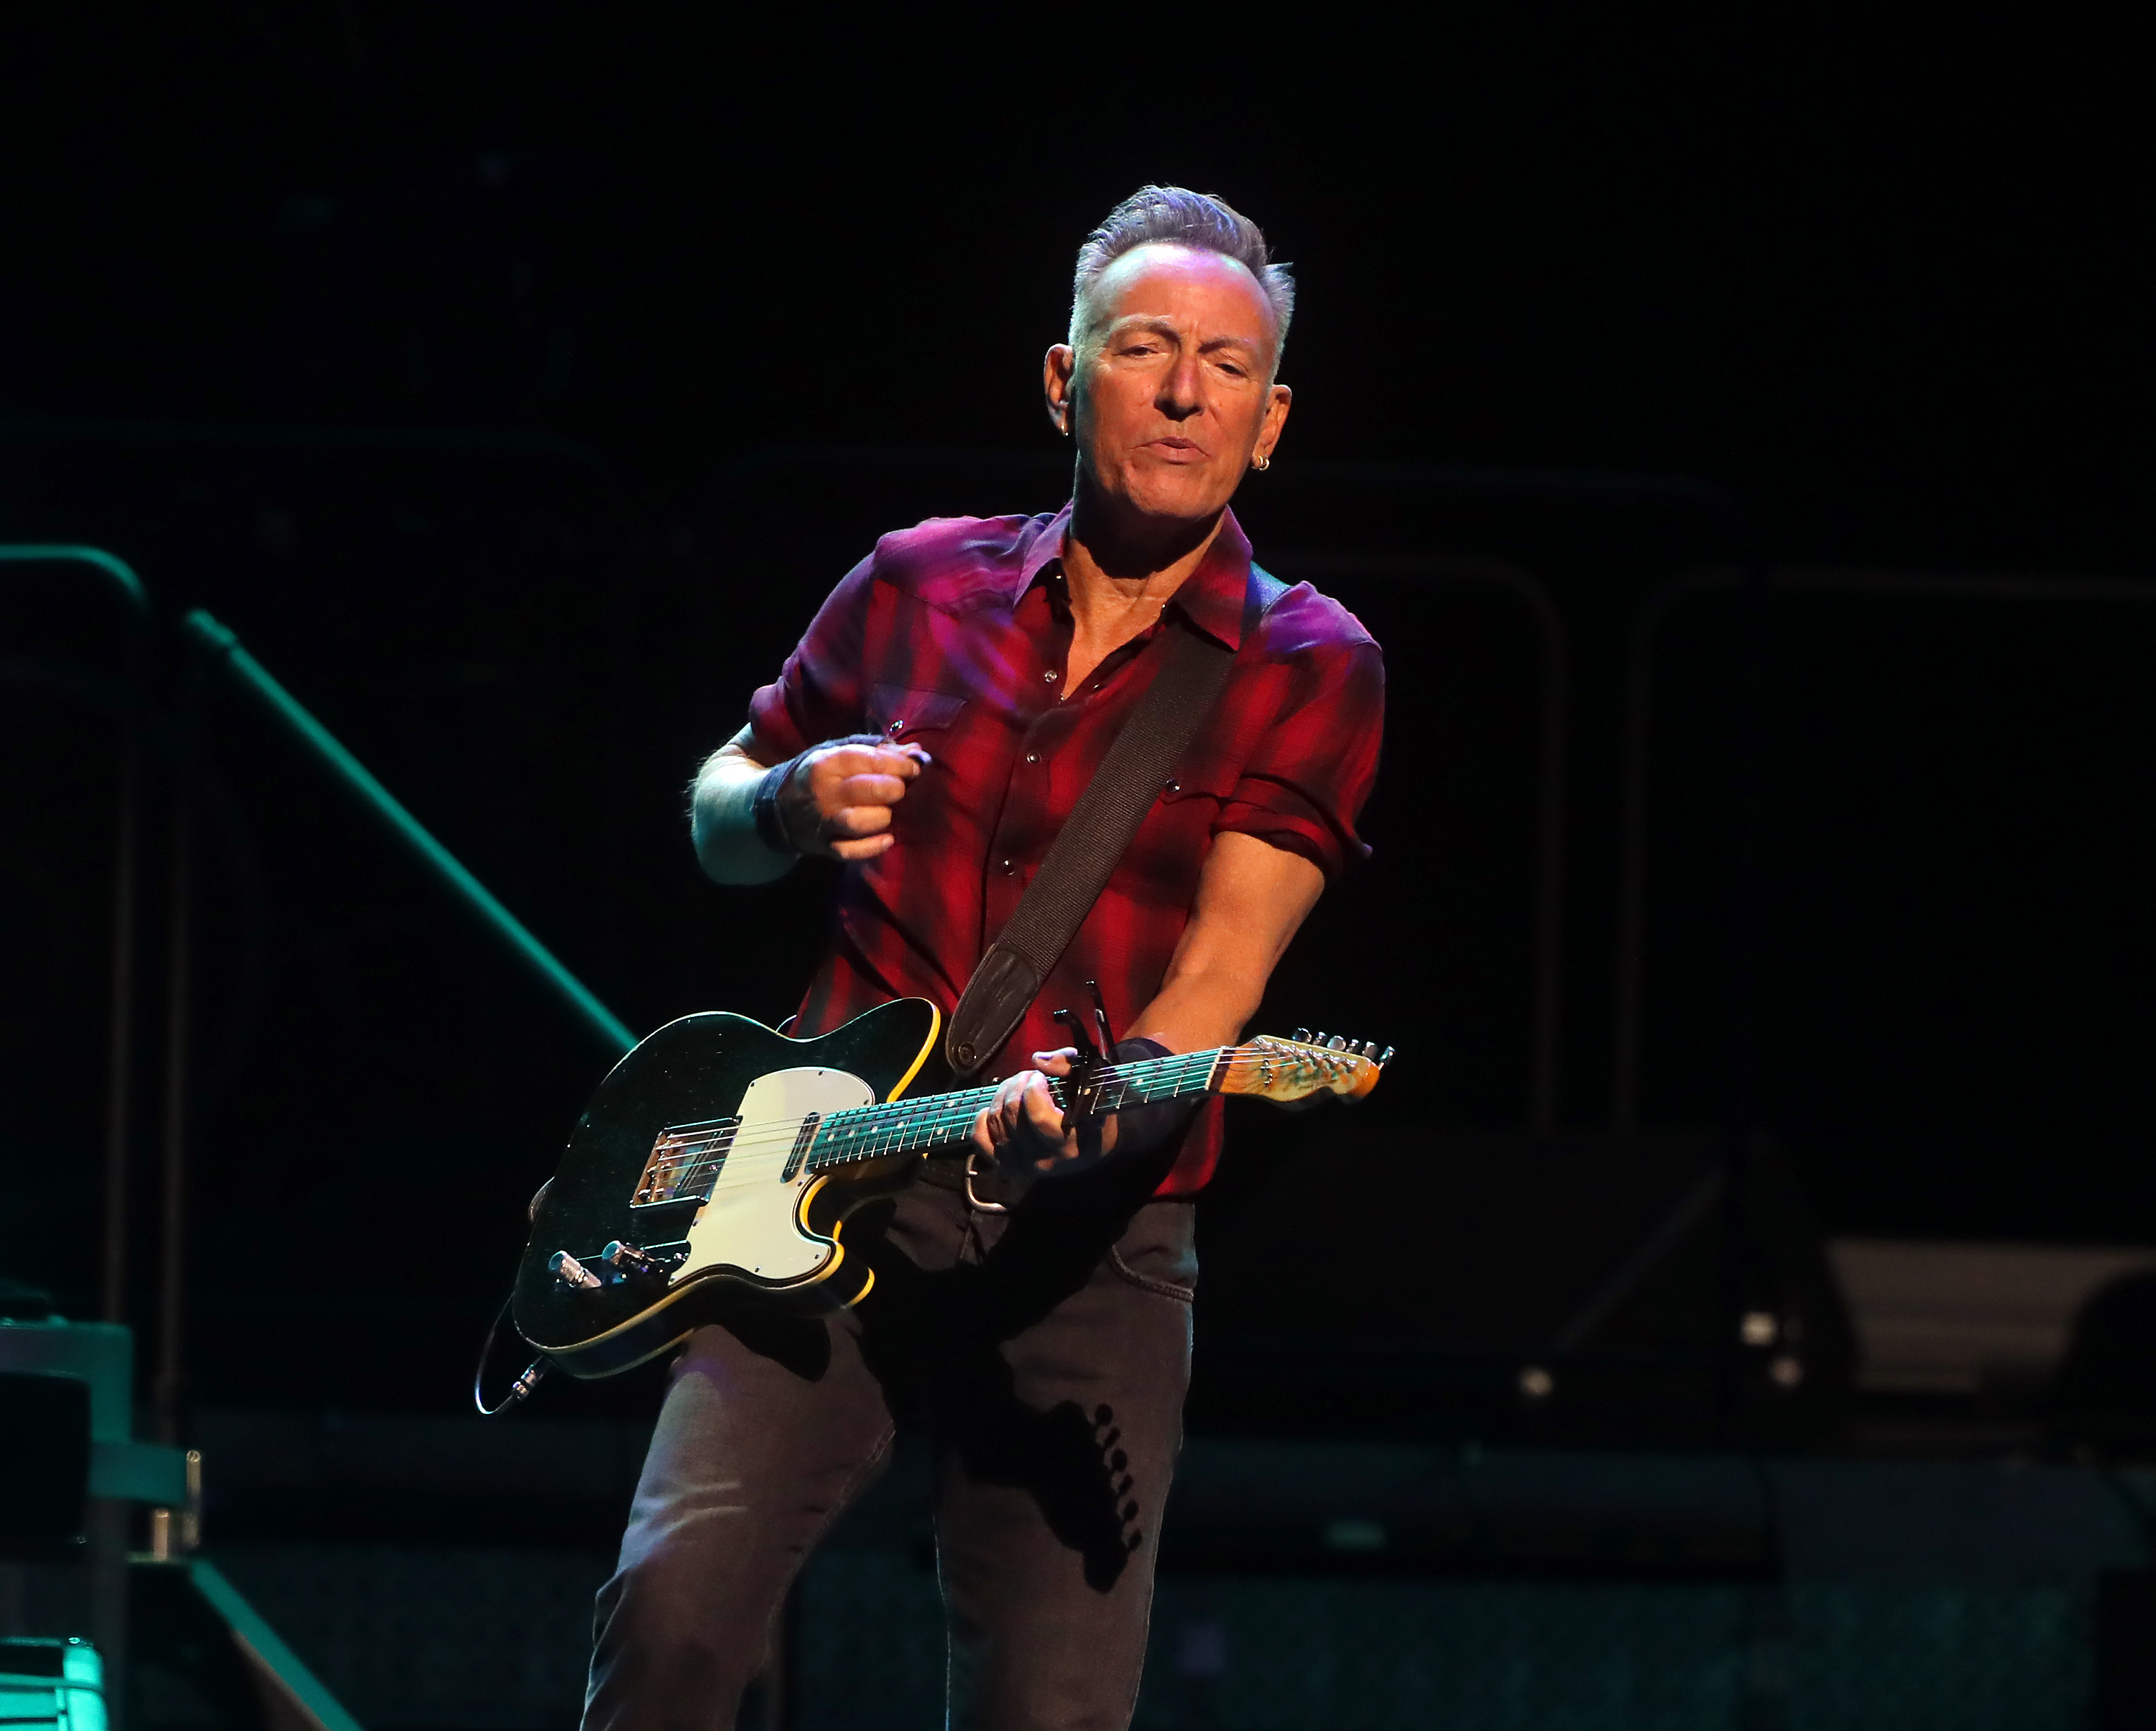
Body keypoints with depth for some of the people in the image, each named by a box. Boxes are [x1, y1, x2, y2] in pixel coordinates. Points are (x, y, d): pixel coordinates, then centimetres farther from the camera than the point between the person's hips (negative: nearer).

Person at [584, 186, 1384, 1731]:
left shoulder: (1309, 668, 0)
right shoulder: (923, 587, 8)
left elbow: (1222, 969, -13)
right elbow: (717, 819, 22)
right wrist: (794, 804, -3)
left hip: (1091, 1249, -1)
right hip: (827, 1196, 1)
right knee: (678, 1607, -20)